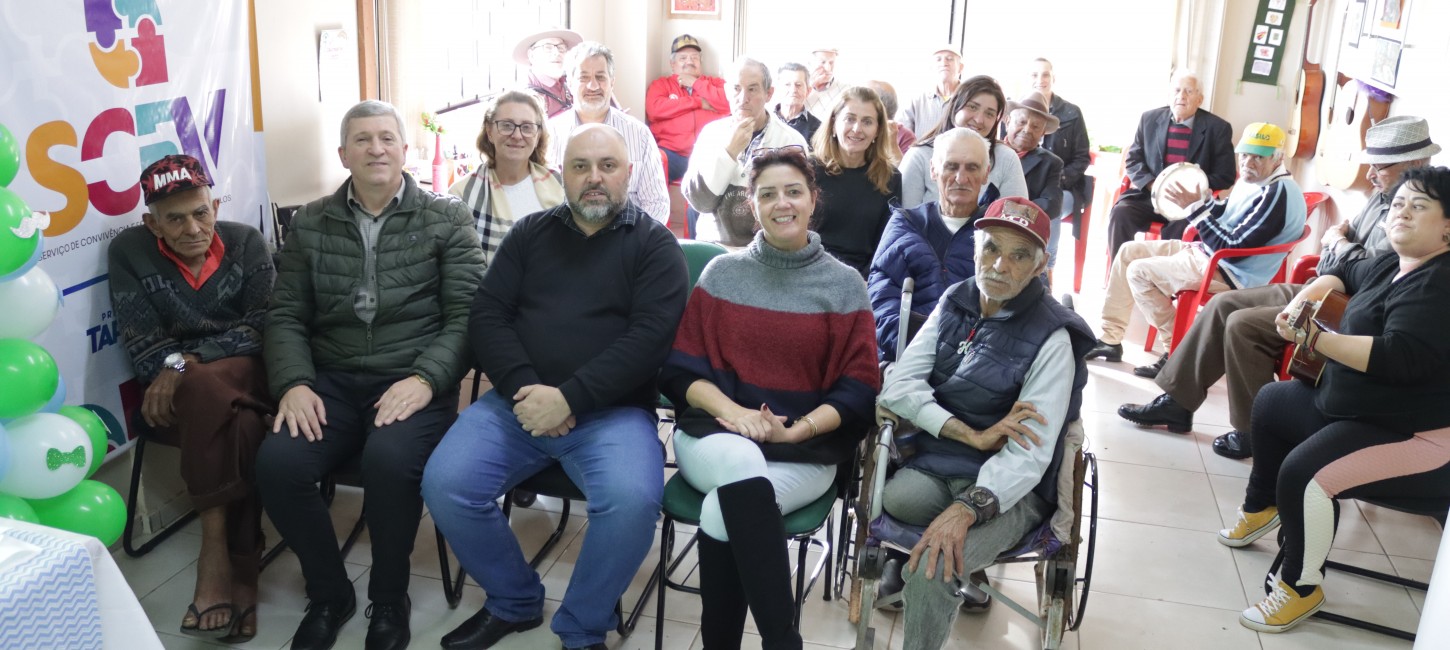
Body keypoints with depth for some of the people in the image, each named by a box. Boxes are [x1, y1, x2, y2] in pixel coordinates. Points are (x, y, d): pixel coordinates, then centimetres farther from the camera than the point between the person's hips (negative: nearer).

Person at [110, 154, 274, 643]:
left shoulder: (246, 242, -1)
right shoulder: (128, 252, -2)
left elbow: (261, 328, -9)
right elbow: (143, 350, -5)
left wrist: (185, 361, -20)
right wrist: (175, 375, -22)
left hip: (245, 376, 1)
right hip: (174, 396, -1)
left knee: (205, 385, -35)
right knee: (241, 428, -35)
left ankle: (215, 554, -27)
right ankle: (240, 571, -27)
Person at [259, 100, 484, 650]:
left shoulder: (446, 218, 4)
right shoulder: (310, 224, 13)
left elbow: (468, 314, -3)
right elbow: (286, 315, 10)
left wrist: (424, 379, -18)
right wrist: (293, 383, -9)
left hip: (413, 381, -3)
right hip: (332, 381, 3)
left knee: (389, 460, -33)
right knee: (276, 463, -24)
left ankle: (389, 599, -4)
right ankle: (328, 592, 4)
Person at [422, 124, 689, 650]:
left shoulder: (655, 245, 3)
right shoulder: (530, 233, 14)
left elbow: (650, 336, -9)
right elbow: (487, 316, 7)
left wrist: (569, 397, -18)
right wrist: (523, 388, -11)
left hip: (612, 410, -3)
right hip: (519, 402, 4)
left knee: (633, 501, -31)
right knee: (444, 486, -19)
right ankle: (513, 602, 8)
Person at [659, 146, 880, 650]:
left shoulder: (845, 285, 5)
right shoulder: (721, 273, 9)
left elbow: (858, 390, 1)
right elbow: (680, 367, 5)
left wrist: (797, 429, -15)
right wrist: (731, 410, -14)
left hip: (807, 454, -1)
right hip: (714, 435, 1)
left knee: (721, 512, -31)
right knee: (740, 458, -36)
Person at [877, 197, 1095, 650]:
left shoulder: (1050, 338, -12)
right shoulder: (955, 302, 4)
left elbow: (1029, 453, -20)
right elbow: (899, 384, -3)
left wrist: (967, 508, -36)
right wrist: (972, 436, -16)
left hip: (1007, 486, -5)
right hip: (934, 464, 5)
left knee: (931, 570, -30)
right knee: (893, 498, -29)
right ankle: (969, 565, -1)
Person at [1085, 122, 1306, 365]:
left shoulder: (1278, 195, -21)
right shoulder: (1254, 181, 9)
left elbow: (1233, 250, -26)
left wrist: (1196, 209, -23)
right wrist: (1204, 201, -1)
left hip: (1229, 274, -10)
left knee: (1139, 271, -15)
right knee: (1129, 252, 6)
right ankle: (1110, 339, 6)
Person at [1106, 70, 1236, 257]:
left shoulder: (1217, 128, 1)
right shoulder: (1150, 119, 8)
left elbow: (1224, 176, 0)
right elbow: (1133, 160, 9)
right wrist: (1153, 185, -10)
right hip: (1149, 196, 3)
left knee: (1181, 228, -35)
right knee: (1120, 212, -26)